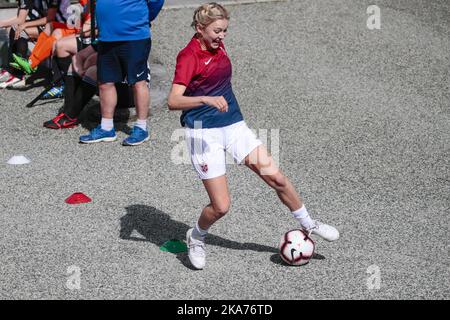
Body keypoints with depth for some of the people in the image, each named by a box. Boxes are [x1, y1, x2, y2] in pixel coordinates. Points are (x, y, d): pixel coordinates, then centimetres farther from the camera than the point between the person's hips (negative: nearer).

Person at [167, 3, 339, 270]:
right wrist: (206, 100, -40)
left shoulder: (218, 46, 7)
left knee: (276, 176, 0)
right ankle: (196, 238, 24)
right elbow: (173, 101, -28)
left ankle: (308, 224, 20)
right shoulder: (188, 56, -17)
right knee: (221, 207, -7)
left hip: (233, 125, 7)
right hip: (204, 133, -7)